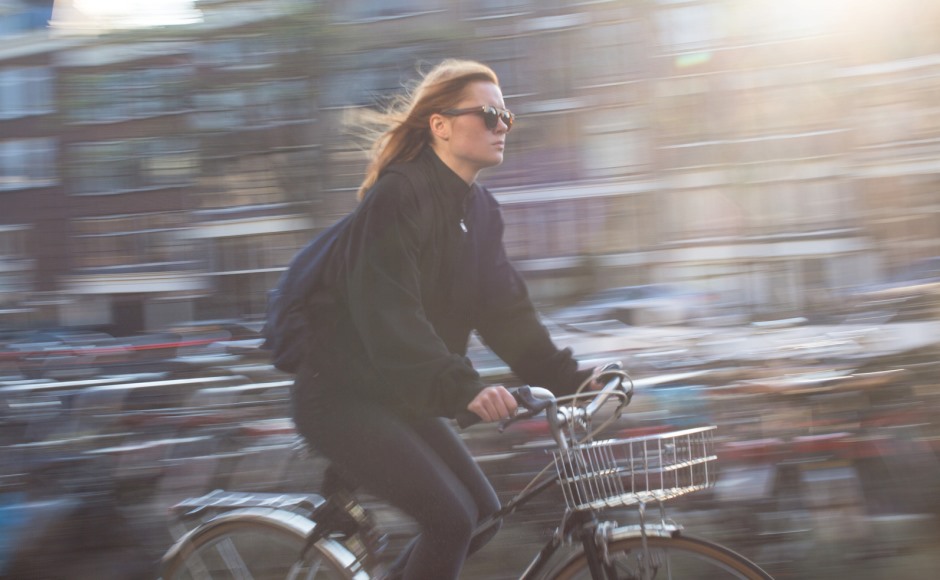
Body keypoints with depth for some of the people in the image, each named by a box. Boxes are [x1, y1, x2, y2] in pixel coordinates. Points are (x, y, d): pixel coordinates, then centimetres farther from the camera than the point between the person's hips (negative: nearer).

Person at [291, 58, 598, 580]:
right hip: (340, 395, -9)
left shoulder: (480, 209, 7)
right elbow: (388, 315, -31)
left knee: (482, 514, 5)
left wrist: (566, 377, -7)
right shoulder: (397, 196, -20)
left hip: (399, 397, 9)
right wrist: (462, 388, -41)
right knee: (451, 518, -17)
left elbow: (504, 307, 4)